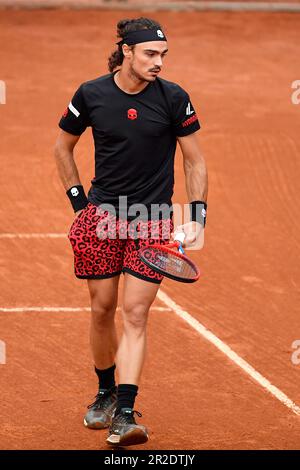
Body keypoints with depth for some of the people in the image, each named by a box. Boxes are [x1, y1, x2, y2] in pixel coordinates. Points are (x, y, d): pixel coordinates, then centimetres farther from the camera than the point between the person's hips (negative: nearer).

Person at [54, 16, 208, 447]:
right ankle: (106, 393, 31)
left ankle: (124, 414, -14)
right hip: (102, 216, 1)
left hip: (153, 220, -1)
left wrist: (197, 216, -5)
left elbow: (195, 160, 3)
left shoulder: (173, 98, -6)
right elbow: (63, 147, 13)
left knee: (135, 314, -9)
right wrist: (78, 201, 8)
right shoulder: (91, 95, -3)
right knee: (102, 310, 7)